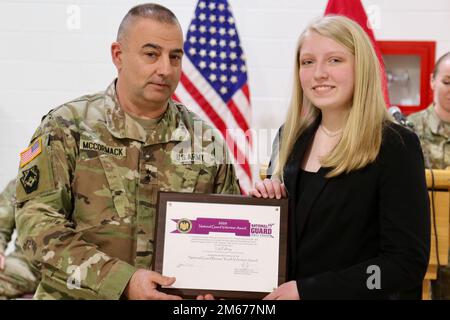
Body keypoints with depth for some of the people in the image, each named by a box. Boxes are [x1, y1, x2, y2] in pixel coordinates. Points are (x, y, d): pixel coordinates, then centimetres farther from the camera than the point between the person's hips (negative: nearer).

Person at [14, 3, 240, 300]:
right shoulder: (67, 127, -6)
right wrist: (122, 281, -22)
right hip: (79, 294, -2)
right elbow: (38, 220, -14)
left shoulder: (207, 140, 3)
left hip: (178, 297, 3)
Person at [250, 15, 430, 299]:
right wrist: (266, 202, -10)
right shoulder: (293, 136, -1)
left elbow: (408, 263, -21)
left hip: (358, 294, -5)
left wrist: (307, 289, -22)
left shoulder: (396, 146, -18)